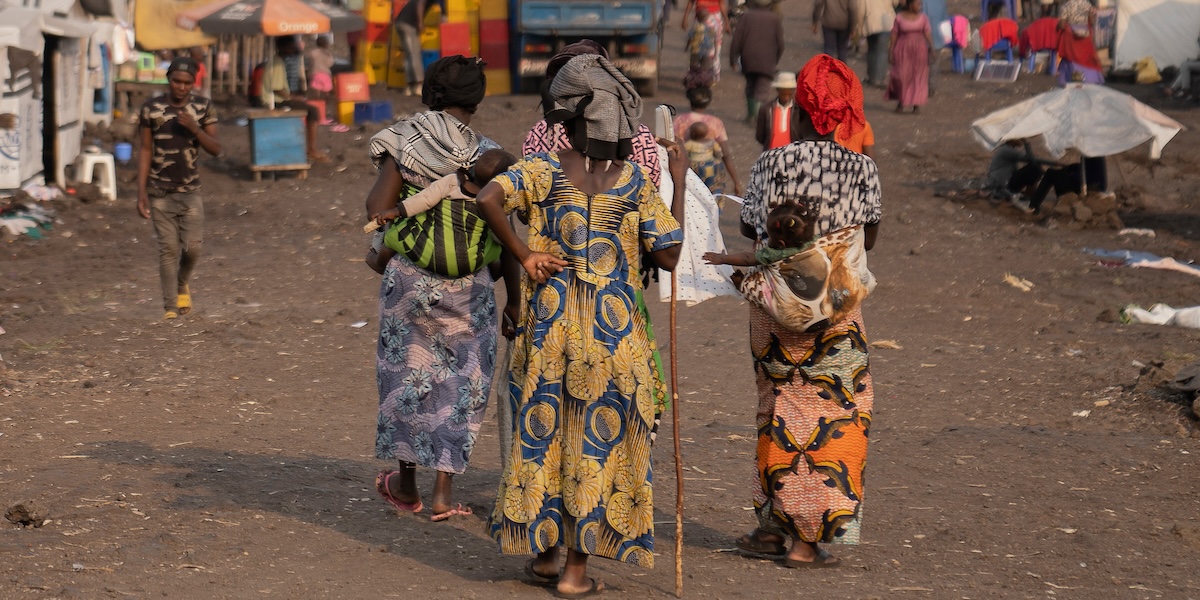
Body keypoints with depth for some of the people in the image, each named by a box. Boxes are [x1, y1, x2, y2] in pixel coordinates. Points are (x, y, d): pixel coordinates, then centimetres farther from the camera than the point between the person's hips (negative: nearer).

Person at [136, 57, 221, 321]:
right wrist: (141, 192, -3)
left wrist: (194, 129, -19)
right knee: (168, 248, -2)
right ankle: (170, 306, 5)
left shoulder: (204, 107, 0)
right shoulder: (152, 108, -2)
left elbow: (215, 149, -1)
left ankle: (183, 285, 26)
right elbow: (145, 150, 2)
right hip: (160, 192, -1)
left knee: (192, 246, -5)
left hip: (190, 190, 1)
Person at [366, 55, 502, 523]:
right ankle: (444, 490, 9)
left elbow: (378, 209, -8)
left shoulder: (403, 141, -6)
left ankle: (406, 484, 27)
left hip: (409, 277, 0)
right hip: (469, 286, 0)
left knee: (408, 371, 16)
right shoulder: (484, 153, -4)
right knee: (461, 380, 11)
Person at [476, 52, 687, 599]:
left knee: (544, 431, 15)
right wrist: (679, 183, 4)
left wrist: (523, 256, -11)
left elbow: (488, 199, -22)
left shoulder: (544, 169, -5)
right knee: (597, 441, 7)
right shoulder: (636, 182, -4)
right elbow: (670, 256, -4)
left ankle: (543, 553, 23)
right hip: (612, 329, -1)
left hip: (547, 323, 1)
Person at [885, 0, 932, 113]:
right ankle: (900, 102, 12)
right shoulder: (899, 18, -1)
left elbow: (928, 33, -6)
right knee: (901, 75, -6)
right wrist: (890, 52, -2)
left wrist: (931, 46, -20)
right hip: (903, 50, -1)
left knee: (918, 77, 1)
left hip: (919, 49, 1)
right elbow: (894, 35, 1)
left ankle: (916, 104, 8)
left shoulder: (923, 18, 2)